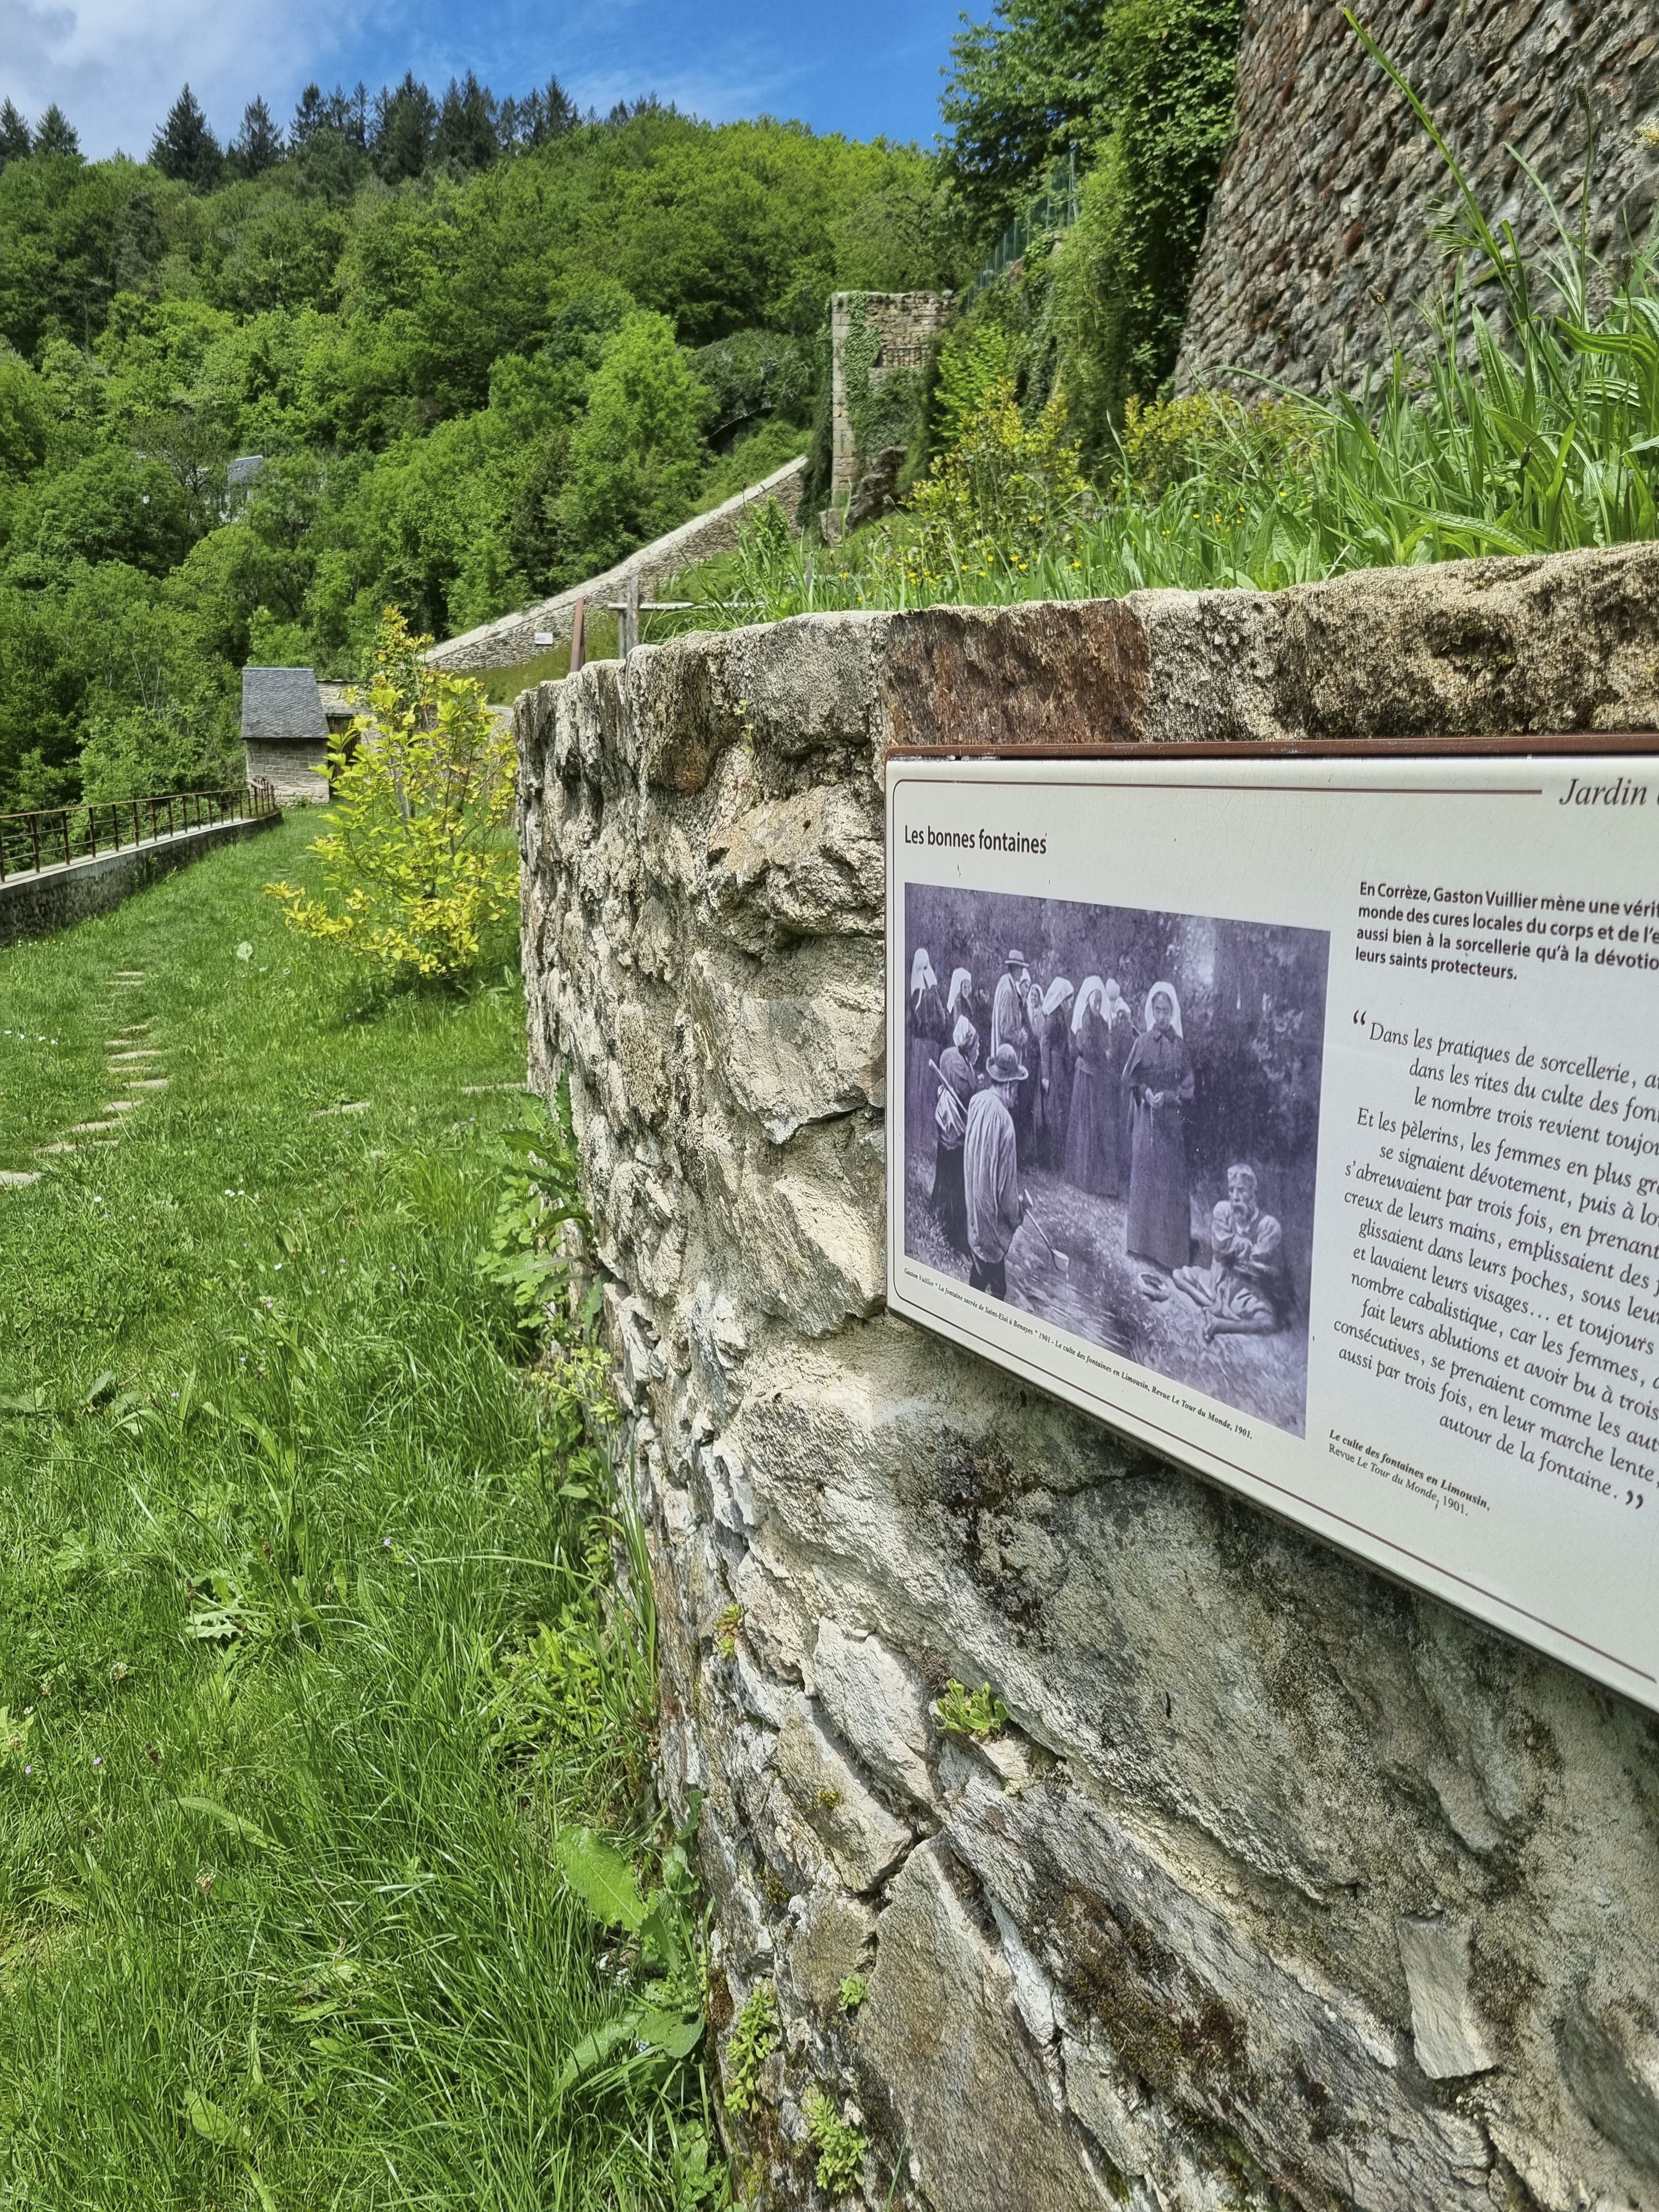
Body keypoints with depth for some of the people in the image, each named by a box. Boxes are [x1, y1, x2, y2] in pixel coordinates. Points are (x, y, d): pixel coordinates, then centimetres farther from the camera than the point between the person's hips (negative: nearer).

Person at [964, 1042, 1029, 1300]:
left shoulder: (977, 1102, -4)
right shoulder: (1003, 1118, -26)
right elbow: (1006, 1177, -19)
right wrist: (1017, 1212, -2)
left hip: (974, 1203, 7)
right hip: (994, 1212, -7)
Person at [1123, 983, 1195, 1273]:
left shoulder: (1181, 1046, 0)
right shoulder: (1142, 1043, 3)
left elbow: (1188, 1089, -1)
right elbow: (1128, 1079, 4)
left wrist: (1167, 1096, -16)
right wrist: (1144, 1091, -13)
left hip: (1171, 1121, -1)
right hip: (1145, 1118, 1)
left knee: (1171, 1180, 0)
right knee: (1144, 1175, 4)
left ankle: (1171, 1247, 6)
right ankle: (1144, 1241, 14)